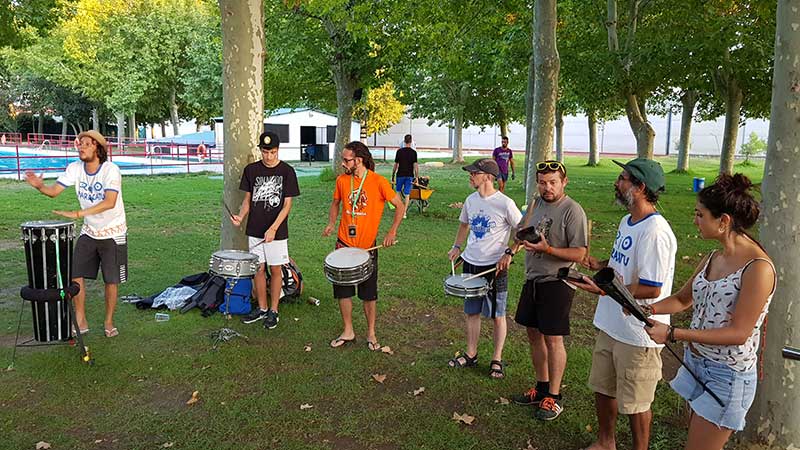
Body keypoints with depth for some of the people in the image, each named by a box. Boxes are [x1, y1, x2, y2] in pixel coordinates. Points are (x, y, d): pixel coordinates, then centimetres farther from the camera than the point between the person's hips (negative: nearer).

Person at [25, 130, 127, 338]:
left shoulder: (110, 170, -21)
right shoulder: (75, 168, -4)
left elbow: (110, 203, -31)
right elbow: (54, 191, -5)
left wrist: (77, 214, -37)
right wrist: (40, 186, -28)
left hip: (113, 233, -5)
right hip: (89, 232, 5)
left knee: (111, 280, 3)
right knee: (75, 275, -1)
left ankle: (109, 322, 22)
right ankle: (81, 321, 15)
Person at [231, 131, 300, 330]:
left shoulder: (287, 171, -7)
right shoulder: (251, 170, 4)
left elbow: (287, 205, -9)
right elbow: (247, 199, 11)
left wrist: (273, 229, -19)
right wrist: (241, 216, -9)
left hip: (277, 232, -3)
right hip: (254, 230, 3)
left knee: (275, 270, 5)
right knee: (258, 269, 10)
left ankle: (273, 311, 18)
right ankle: (261, 308, 25)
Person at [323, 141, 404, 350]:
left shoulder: (379, 182, -13)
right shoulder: (341, 180, 0)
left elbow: (400, 206, -5)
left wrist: (392, 231, -14)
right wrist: (331, 223, -2)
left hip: (367, 247, -3)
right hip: (344, 245, 4)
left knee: (368, 294, 8)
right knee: (343, 291, 10)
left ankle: (371, 334, 26)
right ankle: (348, 332, 27)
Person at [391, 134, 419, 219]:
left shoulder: (399, 151, -4)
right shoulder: (413, 152, -3)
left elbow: (396, 165, -3)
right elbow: (415, 165, -7)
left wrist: (393, 175, 5)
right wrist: (416, 177, -3)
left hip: (400, 175, 0)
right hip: (409, 175, 0)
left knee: (398, 191, 18)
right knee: (407, 194, 3)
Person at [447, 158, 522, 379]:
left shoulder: (505, 204, -15)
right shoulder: (471, 200, 3)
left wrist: (510, 252, -18)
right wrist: (456, 246, 10)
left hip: (495, 266, -5)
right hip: (470, 263, 6)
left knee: (497, 315, 8)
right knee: (471, 312, 15)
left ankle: (497, 359, 23)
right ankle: (471, 354, 30)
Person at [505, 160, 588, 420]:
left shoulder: (572, 211, -15)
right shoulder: (537, 204, 9)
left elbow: (579, 254, -19)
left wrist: (547, 248, -28)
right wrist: (510, 252, 17)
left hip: (557, 282, -8)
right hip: (533, 279, 8)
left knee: (553, 339, -1)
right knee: (534, 334, 14)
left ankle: (554, 397, 14)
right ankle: (542, 388, 31)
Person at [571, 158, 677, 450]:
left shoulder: (654, 232, -25)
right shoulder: (627, 221, 7)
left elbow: (651, 289, -26)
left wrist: (603, 289, -25)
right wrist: (602, 265, 1)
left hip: (637, 335, -10)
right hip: (611, 325, 10)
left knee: (634, 404, 10)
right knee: (603, 388, 24)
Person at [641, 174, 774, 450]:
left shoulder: (758, 268, -21)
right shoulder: (712, 259, 3)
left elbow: (739, 333, -22)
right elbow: (683, 299, 14)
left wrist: (673, 334, -24)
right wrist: (649, 309, -6)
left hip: (728, 376, -7)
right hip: (695, 363, 7)